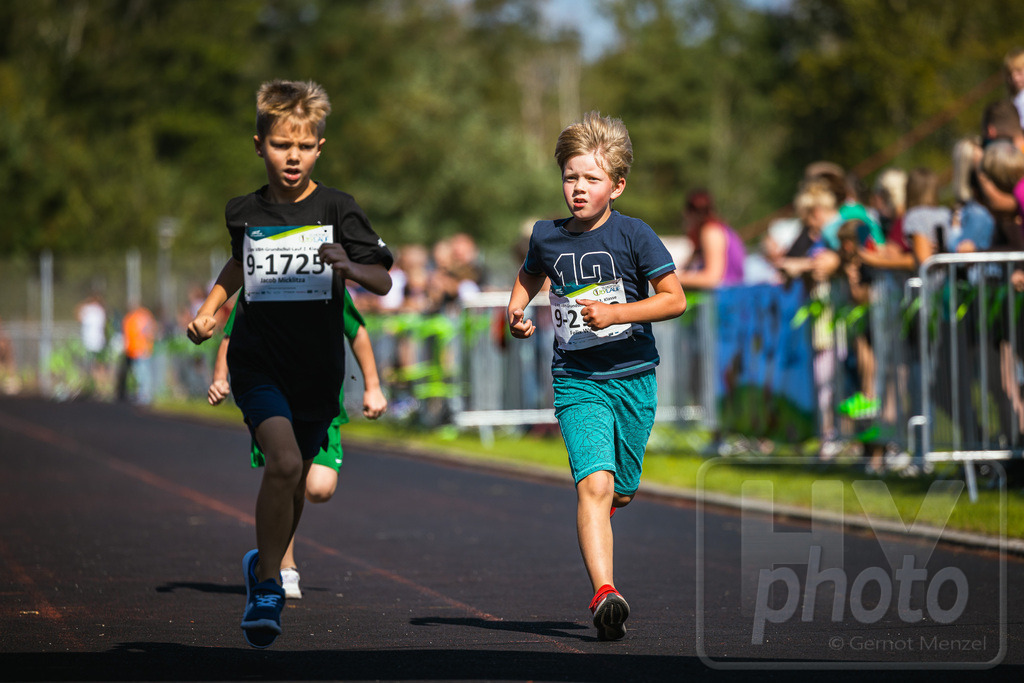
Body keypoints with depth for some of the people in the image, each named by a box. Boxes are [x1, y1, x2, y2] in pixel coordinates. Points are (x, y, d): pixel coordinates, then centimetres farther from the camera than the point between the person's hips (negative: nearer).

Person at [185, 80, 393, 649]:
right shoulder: (245, 213, 3)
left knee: (296, 476, 13)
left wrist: (348, 267, -28)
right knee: (283, 462, -22)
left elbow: (383, 282, -10)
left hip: (318, 366, 1)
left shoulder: (337, 209, -5)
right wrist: (210, 308, 19)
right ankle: (268, 586, -10)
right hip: (258, 361, -1)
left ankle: (266, 566, 40)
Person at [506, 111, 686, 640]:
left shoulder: (632, 235, -6)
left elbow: (675, 299, -7)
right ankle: (604, 594, -28)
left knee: (619, 493, 12)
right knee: (593, 483, -20)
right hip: (576, 380, 0)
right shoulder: (547, 236, 3)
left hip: (632, 377, 0)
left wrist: (614, 313, -17)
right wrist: (517, 310, 6)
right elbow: (530, 275, 26)